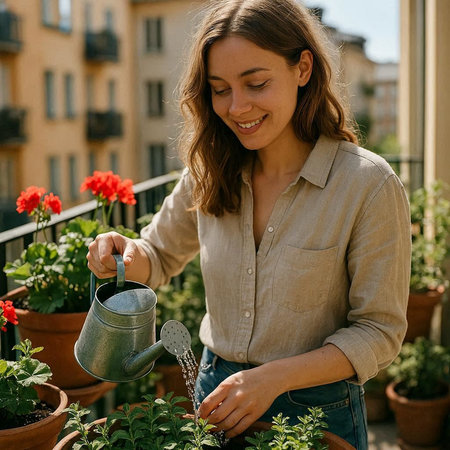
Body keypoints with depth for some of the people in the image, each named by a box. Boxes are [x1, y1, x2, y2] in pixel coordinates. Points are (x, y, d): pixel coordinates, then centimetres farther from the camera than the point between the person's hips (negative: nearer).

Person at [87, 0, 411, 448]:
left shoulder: (369, 185, -18)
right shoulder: (209, 173, -5)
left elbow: (378, 331, -14)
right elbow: (160, 256, 9)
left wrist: (275, 377, -26)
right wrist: (127, 253, -14)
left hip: (316, 409, -4)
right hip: (217, 396, 4)